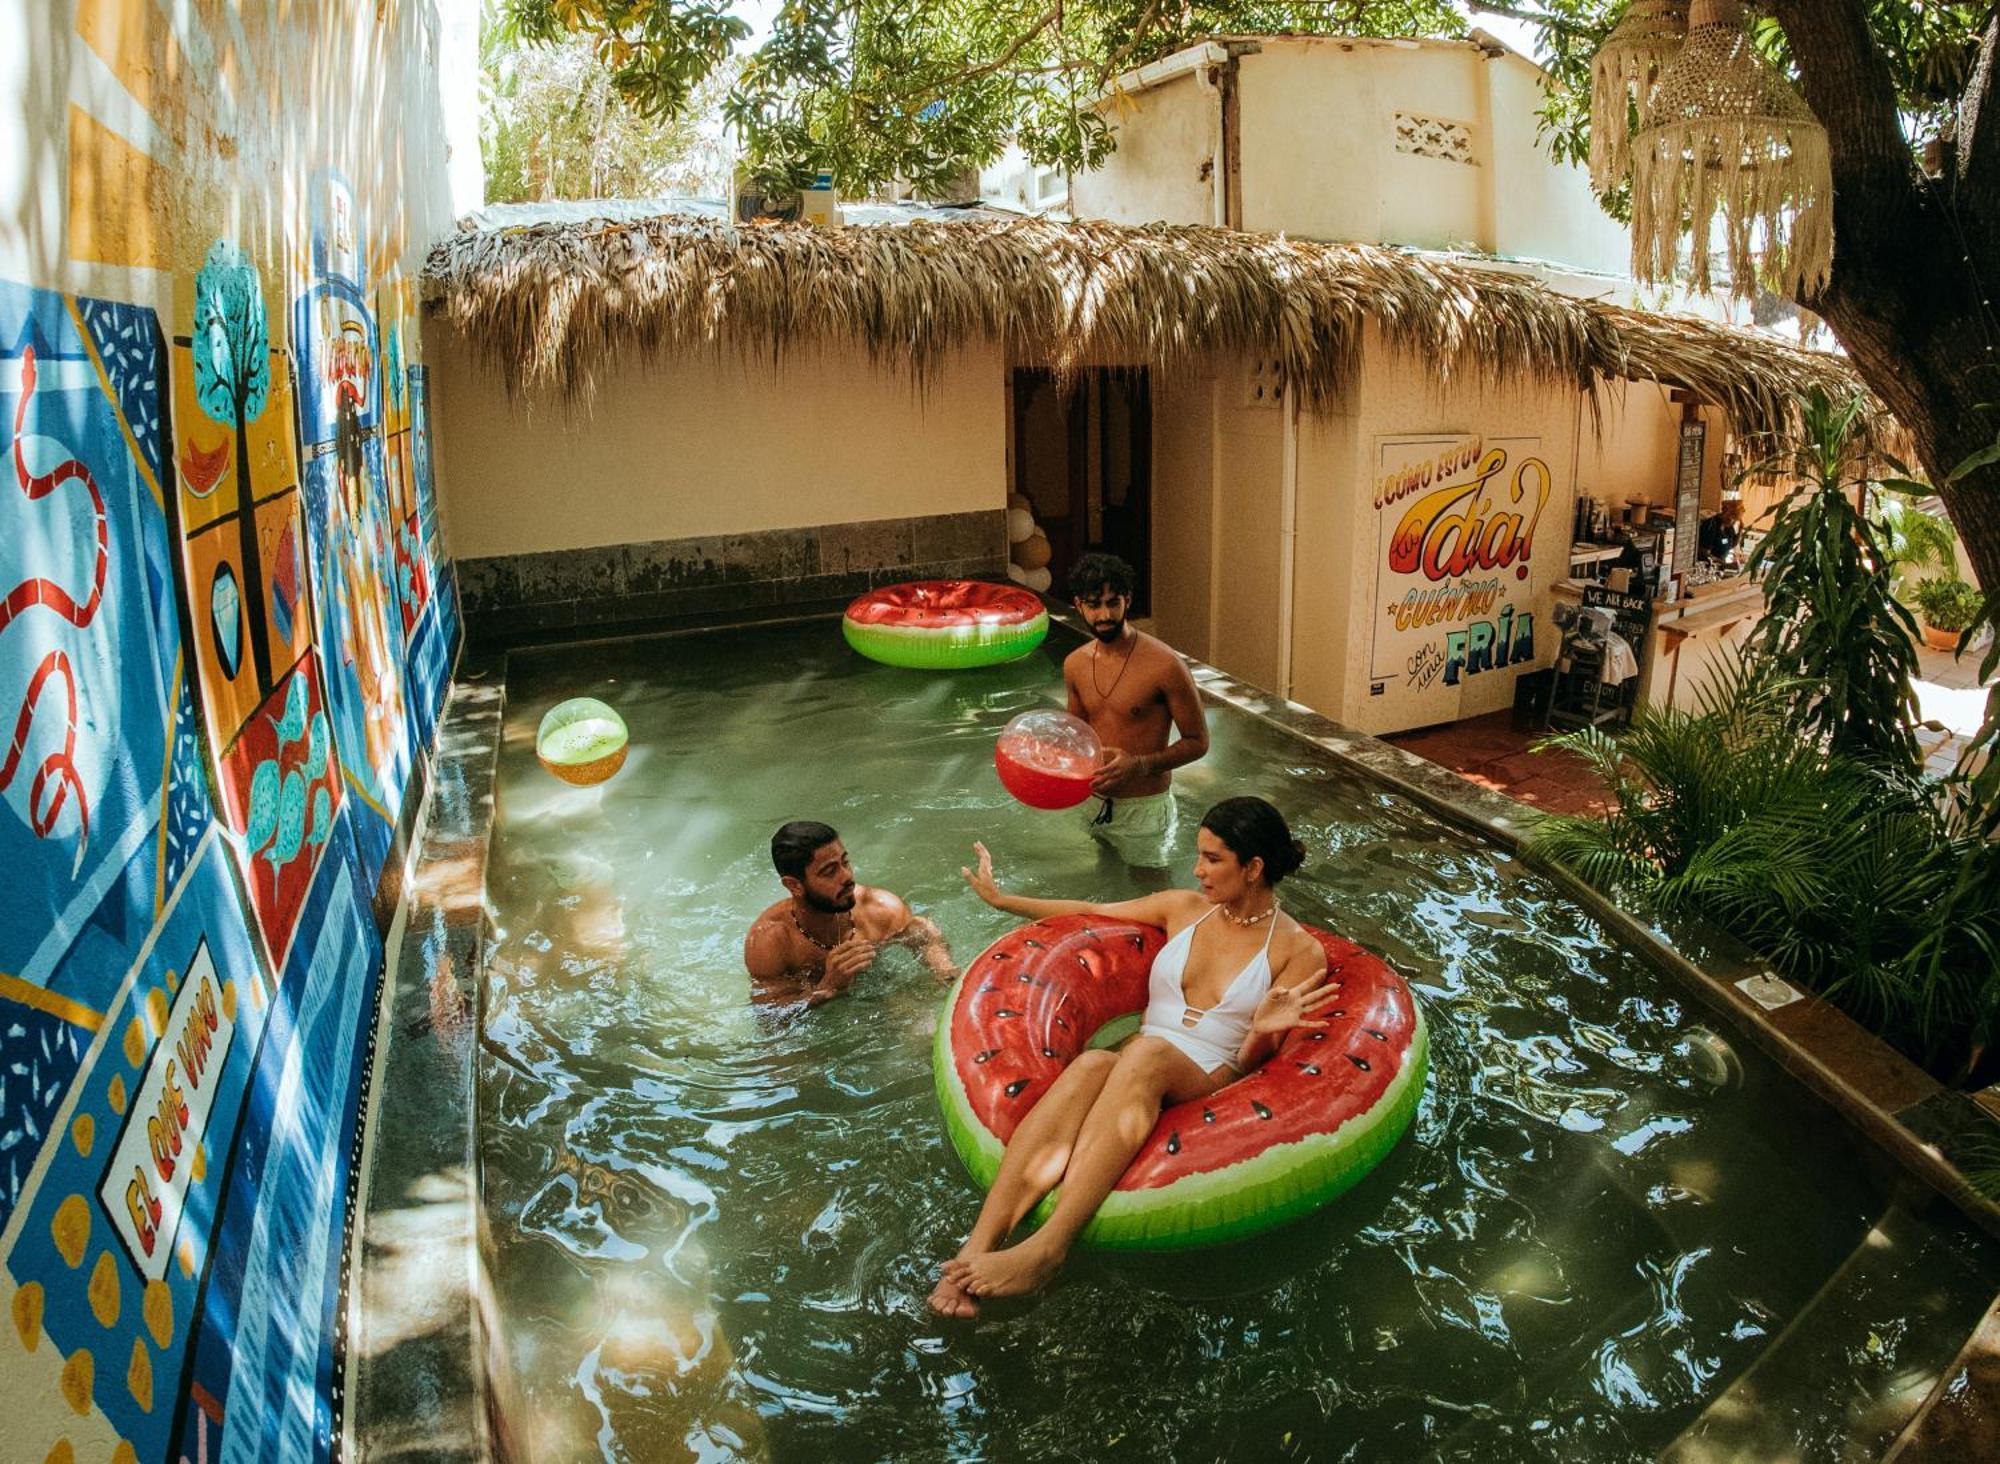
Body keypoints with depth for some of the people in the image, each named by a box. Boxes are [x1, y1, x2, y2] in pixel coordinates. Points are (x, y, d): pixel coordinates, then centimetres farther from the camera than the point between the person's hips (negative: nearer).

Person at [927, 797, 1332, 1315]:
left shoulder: (1299, 951, 3)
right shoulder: (1185, 908, 15)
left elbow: (1249, 1062, -1)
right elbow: (1091, 912, 25)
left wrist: (1264, 1033, -24)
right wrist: (1001, 899, 26)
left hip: (1213, 1084, -3)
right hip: (1136, 1065, 3)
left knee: (1147, 1053, -39)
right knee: (1093, 1063, -36)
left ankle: (1045, 1248, -52)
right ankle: (977, 1247, -51)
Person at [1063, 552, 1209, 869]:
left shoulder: (1164, 665, -20)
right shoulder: (1075, 664, -1)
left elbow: (1197, 741, -13)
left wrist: (1139, 765, -26)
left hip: (1143, 808, -6)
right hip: (1093, 802, 6)